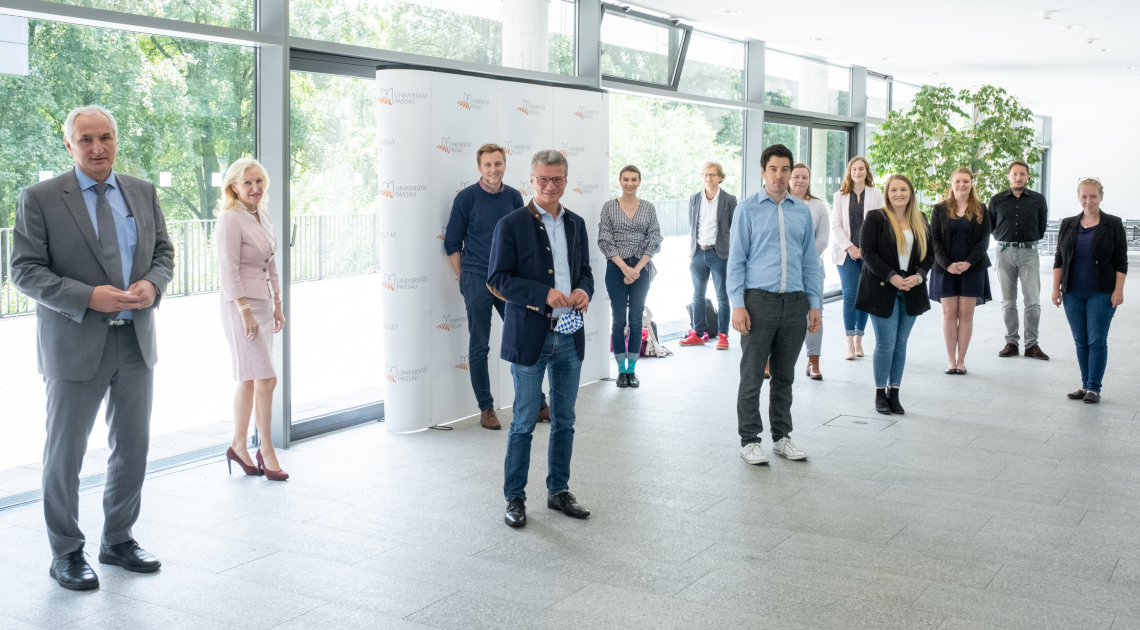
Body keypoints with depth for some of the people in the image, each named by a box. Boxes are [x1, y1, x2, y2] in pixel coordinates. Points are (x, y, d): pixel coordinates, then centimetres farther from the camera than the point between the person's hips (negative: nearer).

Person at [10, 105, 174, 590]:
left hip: (136, 341, 5)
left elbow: (164, 252, 13)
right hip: (76, 345, -4)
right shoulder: (40, 198, -6)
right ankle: (66, 554, 21)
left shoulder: (143, 193, 8)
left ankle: (118, 540, 30)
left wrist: (152, 284, -10)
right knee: (65, 454, 6)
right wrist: (89, 298, -21)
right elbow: (25, 271, -9)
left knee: (133, 447, 13)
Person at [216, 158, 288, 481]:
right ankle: (266, 450, 3)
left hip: (263, 303, 8)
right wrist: (246, 312, -20)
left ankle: (239, 446, 22)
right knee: (266, 379, -8)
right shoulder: (231, 219, -13)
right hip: (241, 306, -8)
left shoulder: (263, 216, 12)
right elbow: (228, 271, -17)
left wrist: (277, 305, 16)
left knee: (249, 380, 12)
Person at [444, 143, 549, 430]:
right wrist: (464, 278, -1)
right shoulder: (466, 197, -5)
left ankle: (537, 405, 15)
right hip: (477, 281, -4)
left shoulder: (514, 197, 6)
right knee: (479, 347, 3)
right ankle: (486, 409, 13)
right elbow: (452, 243, -1)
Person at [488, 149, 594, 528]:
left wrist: (584, 290, -5)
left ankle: (559, 491, 26)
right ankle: (515, 498, 15)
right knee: (524, 422, 2)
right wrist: (545, 294, -21)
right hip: (530, 336, -5)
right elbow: (498, 278, -10)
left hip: (569, 336, 5)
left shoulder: (576, 224, 11)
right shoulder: (511, 225, -6)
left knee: (564, 421, 13)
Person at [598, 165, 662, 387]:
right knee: (619, 319, 1)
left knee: (636, 319, 4)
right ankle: (621, 370, 9)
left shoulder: (648, 208, 5)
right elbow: (604, 240, -4)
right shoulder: (609, 207, 1)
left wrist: (638, 268, -9)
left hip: (642, 268, 1)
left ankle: (632, 370, 11)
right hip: (616, 268, -1)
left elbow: (654, 241, 1)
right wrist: (625, 267, -11)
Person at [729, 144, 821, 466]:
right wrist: (738, 305, -10)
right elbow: (736, 260, -2)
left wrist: (815, 304, 9)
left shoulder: (802, 211, 12)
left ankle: (782, 437, 23)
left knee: (784, 376, 12)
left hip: (794, 303, 4)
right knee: (752, 376, 1)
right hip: (759, 300, -3)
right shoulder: (747, 210, 1)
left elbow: (810, 261, 15)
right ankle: (749, 440, 11)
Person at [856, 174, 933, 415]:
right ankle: (880, 394, 11)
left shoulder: (920, 220, 11)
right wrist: (891, 276, -18)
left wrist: (919, 275, -7)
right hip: (882, 290, -4)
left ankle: (894, 393, 16)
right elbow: (868, 252, -10)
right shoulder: (875, 218, -4)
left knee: (901, 343, 7)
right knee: (886, 343, -3)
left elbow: (929, 253, 12)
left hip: (911, 291, 4)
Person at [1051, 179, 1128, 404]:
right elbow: (1059, 259, 11)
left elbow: (1121, 261, -1)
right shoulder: (1068, 225, 9)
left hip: (1102, 293, -3)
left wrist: (1118, 290, -9)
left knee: (1097, 341, -5)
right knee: (1080, 341, 7)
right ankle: (1085, 385, 15)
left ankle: (1094, 388, 1)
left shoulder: (1113, 224, 0)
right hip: (1073, 294, 3)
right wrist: (1056, 287, 5)